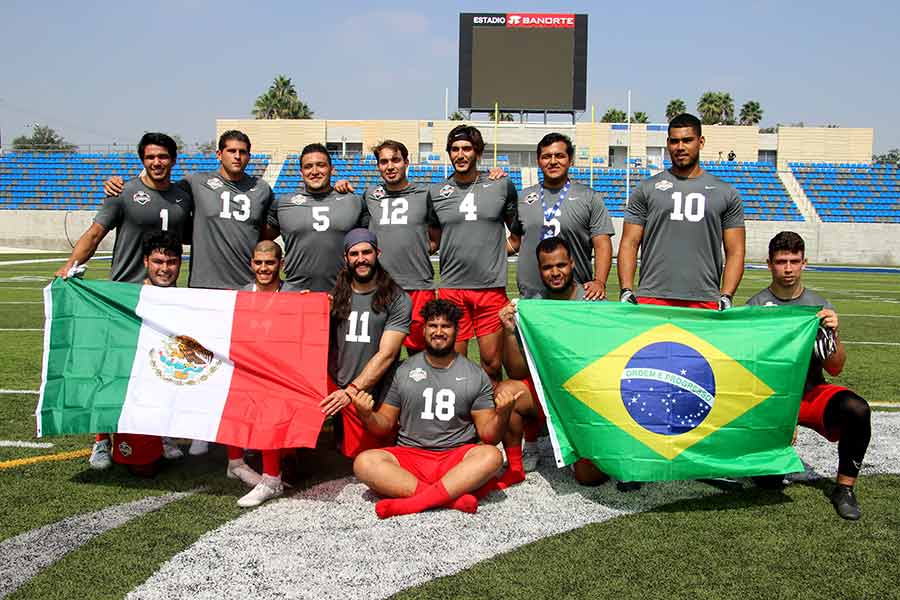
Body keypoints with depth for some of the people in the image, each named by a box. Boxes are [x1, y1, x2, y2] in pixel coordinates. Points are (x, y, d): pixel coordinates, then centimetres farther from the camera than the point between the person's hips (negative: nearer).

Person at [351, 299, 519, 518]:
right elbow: (385, 425, 12)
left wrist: (502, 415, -17)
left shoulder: (476, 375, 7)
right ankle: (452, 498, -33)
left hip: (457, 457, -1)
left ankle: (413, 502, -35)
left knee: (491, 455, -32)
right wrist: (367, 415, -10)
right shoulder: (404, 371, 10)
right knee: (364, 462, -27)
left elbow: (488, 434, 4)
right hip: (409, 456, 1)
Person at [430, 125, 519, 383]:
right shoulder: (435, 192, 8)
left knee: (492, 362, 3)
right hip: (451, 287, 1)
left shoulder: (502, 186, 7)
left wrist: (512, 244, 6)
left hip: (492, 287, 0)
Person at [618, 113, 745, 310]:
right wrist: (626, 291, -5)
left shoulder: (726, 193, 12)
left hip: (705, 301, 1)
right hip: (652, 298, 0)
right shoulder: (647, 189, 10)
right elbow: (629, 244, 7)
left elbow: (735, 251, 10)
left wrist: (726, 297, -3)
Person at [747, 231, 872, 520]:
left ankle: (845, 488, -11)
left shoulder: (820, 307, 5)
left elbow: (835, 369, 2)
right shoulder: (755, 307, 0)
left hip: (811, 391, 2)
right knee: (768, 479, -15)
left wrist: (833, 333, -17)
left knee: (857, 410, -31)